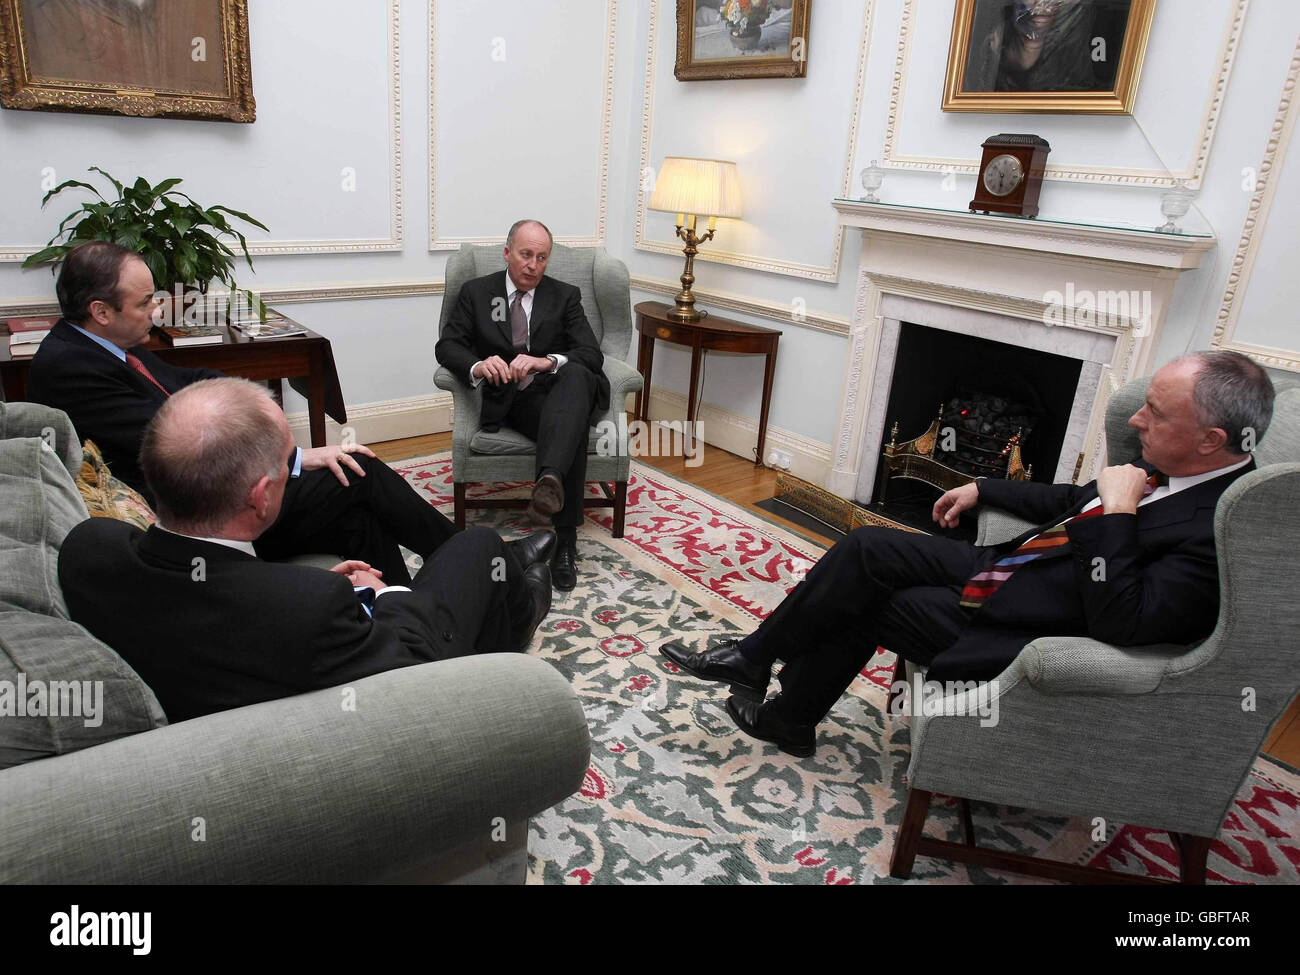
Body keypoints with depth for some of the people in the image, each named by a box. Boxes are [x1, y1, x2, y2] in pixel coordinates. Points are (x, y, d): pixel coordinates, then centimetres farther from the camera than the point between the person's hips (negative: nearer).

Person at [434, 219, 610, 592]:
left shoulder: (565, 296, 14)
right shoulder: (476, 292, 14)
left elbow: (592, 355, 1)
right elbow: (447, 346, 6)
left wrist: (548, 361, -22)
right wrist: (478, 366, -20)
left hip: (557, 389, 1)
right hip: (509, 400, -1)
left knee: (575, 374, -38)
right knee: (573, 424, -36)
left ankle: (549, 479, -58)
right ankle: (565, 539, -41)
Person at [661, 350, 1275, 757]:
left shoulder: (1222, 528, -23)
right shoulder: (1168, 466, 3)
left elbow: (1122, 621, -30)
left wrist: (1117, 512, -27)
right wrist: (984, 489, 17)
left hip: (1016, 636, -8)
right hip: (1002, 568, 8)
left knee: (865, 600, -8)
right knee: (868, 551, -4)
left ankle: (786, 717, 15)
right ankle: (751, 659, 7)